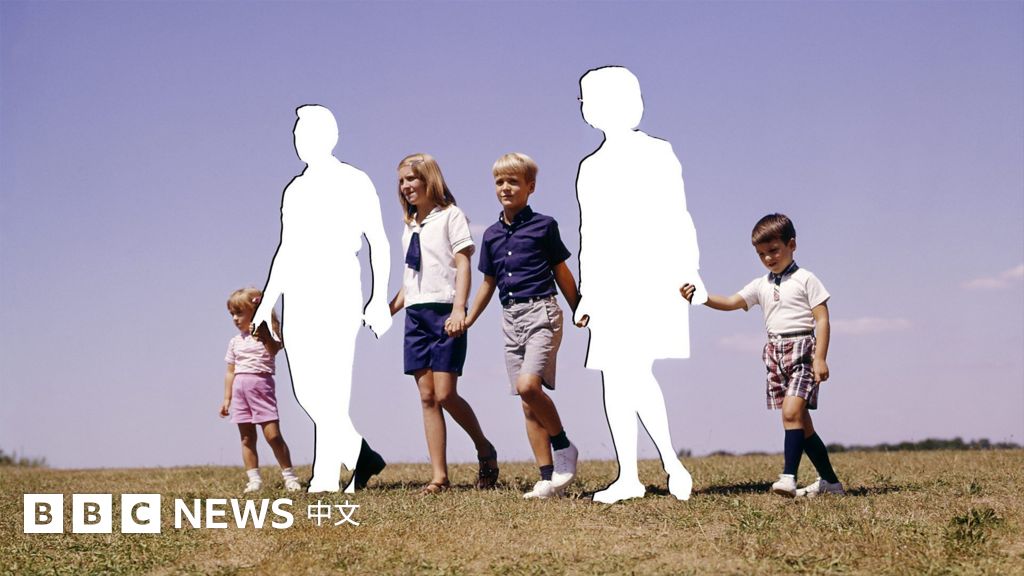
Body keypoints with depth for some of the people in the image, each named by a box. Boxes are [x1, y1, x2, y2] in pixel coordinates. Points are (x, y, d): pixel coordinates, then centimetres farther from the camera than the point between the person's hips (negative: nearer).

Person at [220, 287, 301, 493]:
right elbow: (230, 372, 17)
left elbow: (274, 349, -22)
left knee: (273, 434, -9)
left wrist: (263, 335, -36)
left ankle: (289, 476, 0)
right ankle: (254, 480, 9)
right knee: (247, 438, 5)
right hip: (240, 390, 6)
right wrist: (227, 398, 14)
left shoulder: (266, 334, 0)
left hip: (261, 385, -6)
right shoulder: (235, 341, 15)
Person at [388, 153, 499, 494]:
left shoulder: (450, 216, 1)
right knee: (427, 397, 0)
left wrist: (459, 308, -19)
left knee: (445, 395, -12)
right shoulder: (410, 227, 20)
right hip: (416, 314, 7)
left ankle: (484, 450, 11)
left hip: (444, 311, -6)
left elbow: (463, 263, -7)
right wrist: (389, 309, 15)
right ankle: (439, 477, 0)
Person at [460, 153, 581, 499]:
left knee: (529, 385, -24)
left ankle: (564, 447, -2)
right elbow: (489, 282, 21)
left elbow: (561, 272, 4)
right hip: (511, 318, 6)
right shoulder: (492, 235, 12)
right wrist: (467, 320, 17)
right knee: (528, 404, 3)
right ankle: (548, 478, 7)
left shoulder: (544, 225, -1)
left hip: (541, 312, -6)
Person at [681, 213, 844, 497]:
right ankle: (830, 481, 15)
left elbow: (822, 319, -6)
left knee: (791, 412, -21)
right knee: (800, 421, 7)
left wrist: (820, 358, -15)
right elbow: (730, 302, 6)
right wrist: (699, 296, -10)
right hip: (775, 354, 7)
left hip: (802, 349, -6)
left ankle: (789, 477, -26)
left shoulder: (805, 280, -1)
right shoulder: (761, 285, 15)